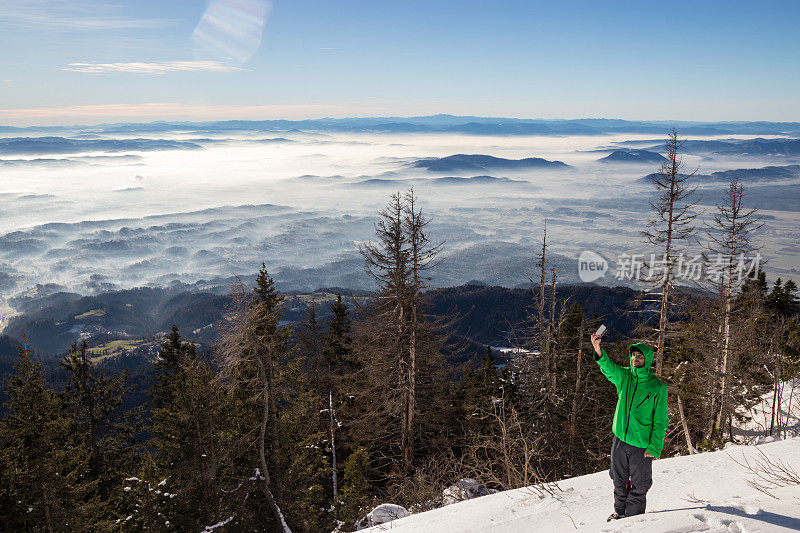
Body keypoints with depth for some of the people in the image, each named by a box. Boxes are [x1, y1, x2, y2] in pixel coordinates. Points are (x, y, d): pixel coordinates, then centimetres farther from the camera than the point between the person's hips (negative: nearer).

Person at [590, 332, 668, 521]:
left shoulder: (658, 386, -6)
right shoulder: (624, 376, 2)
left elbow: (660, 420, -6)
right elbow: (609, 368, -20)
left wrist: (655, 447, -12)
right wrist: (599, 352, -40)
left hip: (642, 444, -3)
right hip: (620, 439, 3)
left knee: (638, 485, 8)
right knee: (620, 482, 17)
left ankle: (633, 515, 26)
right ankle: (619, 511, 35)